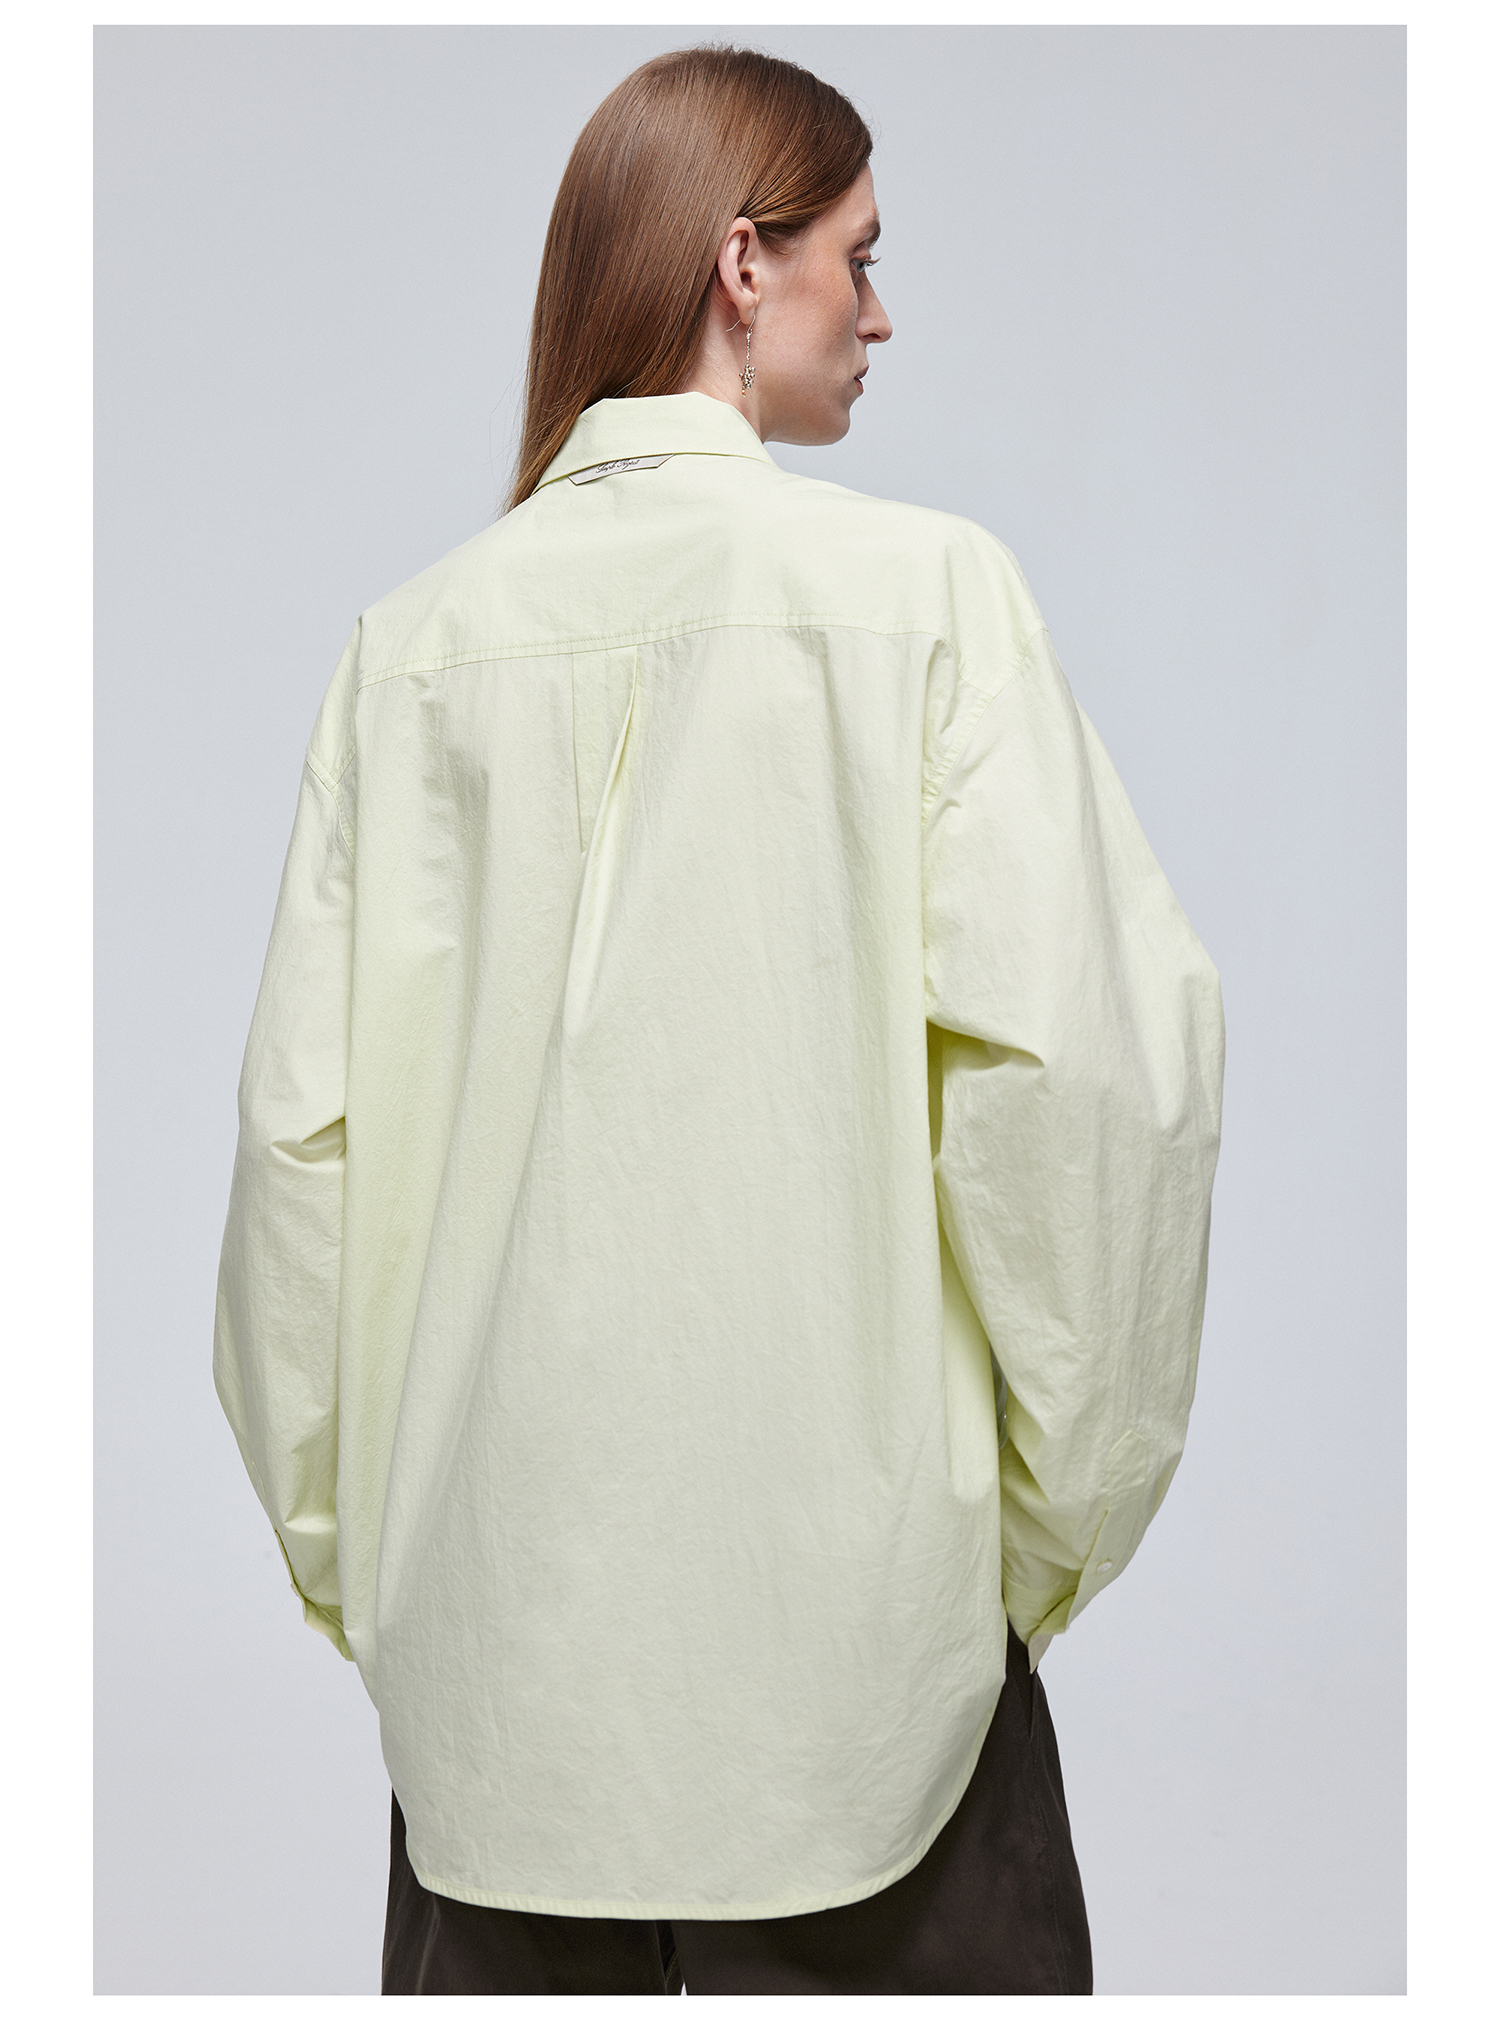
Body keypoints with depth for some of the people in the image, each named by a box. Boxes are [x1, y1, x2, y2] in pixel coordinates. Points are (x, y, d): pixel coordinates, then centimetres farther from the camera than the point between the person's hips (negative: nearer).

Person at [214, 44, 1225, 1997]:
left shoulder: (419, 638, 1)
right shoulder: (923, 589, -7)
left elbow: (308, 1112, 0)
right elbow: (1076, 1049, -14)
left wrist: (337, 1525, 11)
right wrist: (1063, 1501, -2)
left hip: (487, 1594, 4)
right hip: (836, 1590, -3)